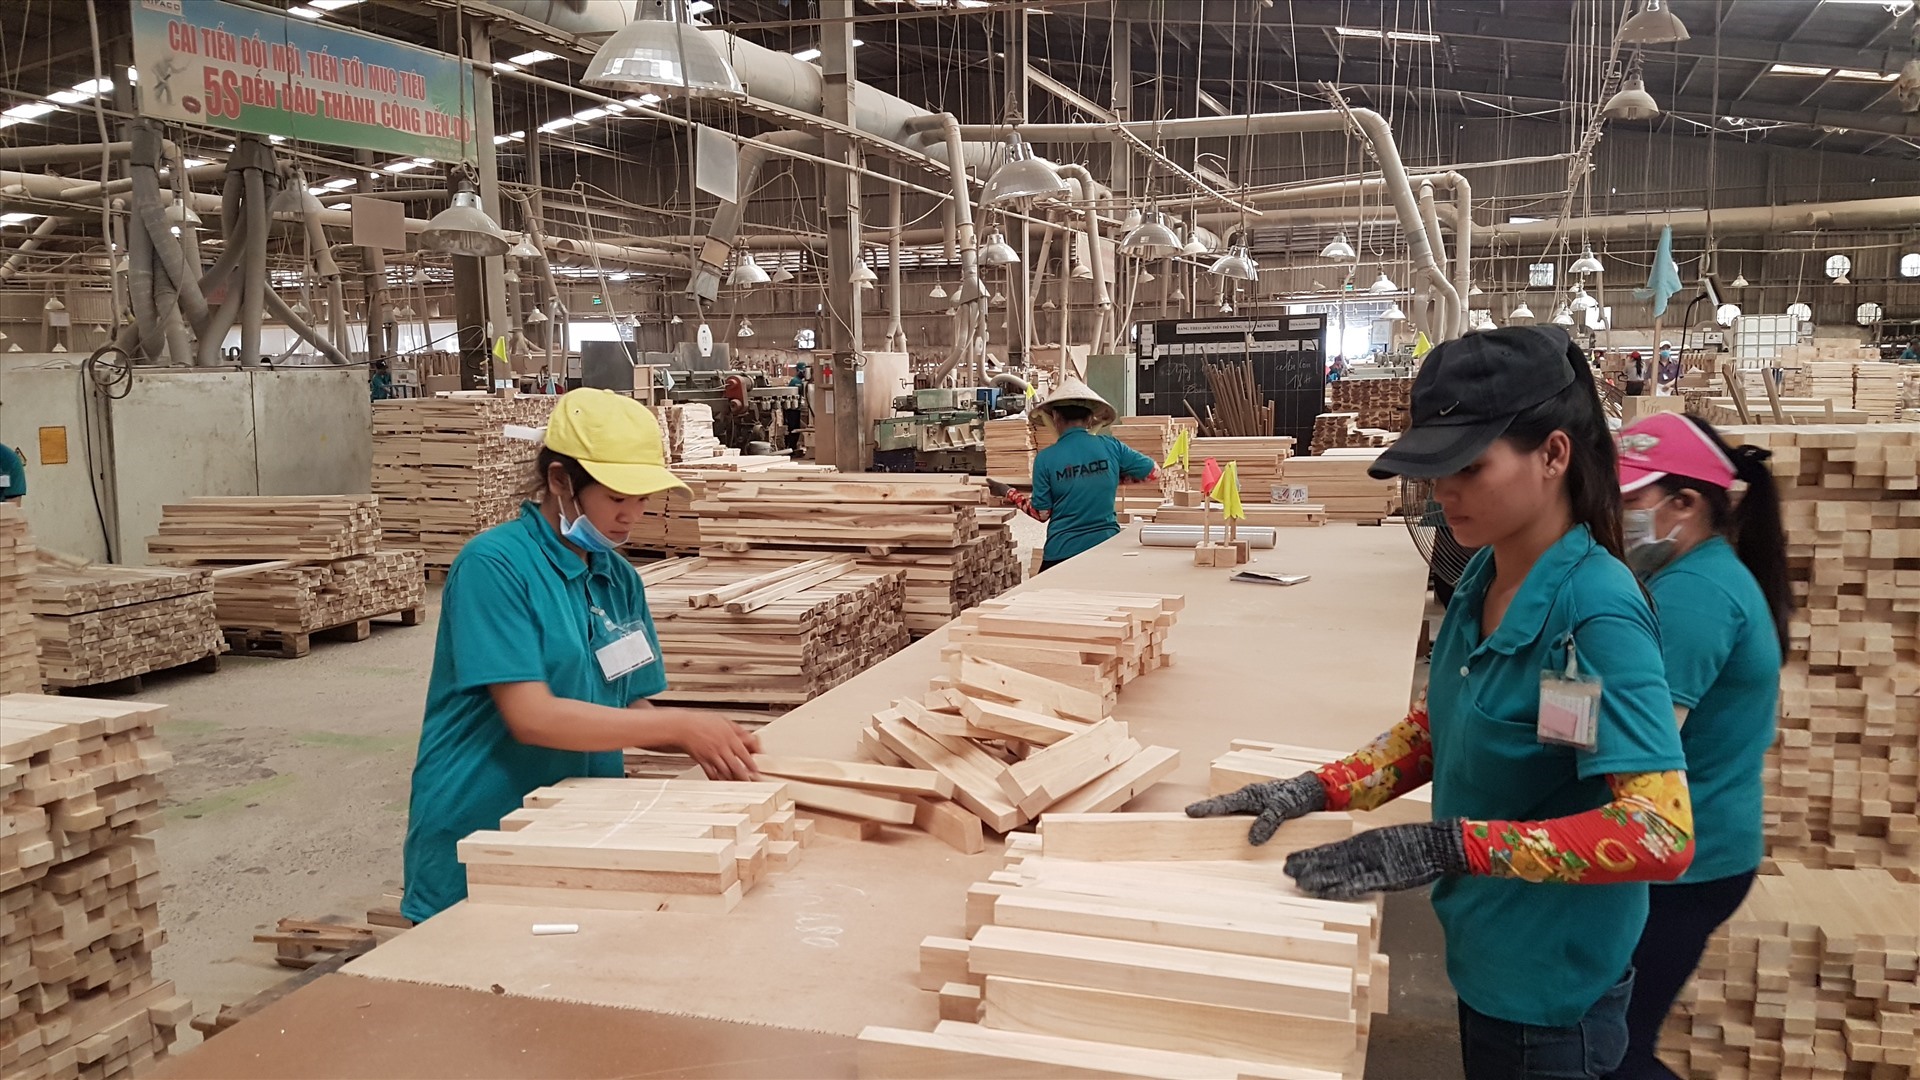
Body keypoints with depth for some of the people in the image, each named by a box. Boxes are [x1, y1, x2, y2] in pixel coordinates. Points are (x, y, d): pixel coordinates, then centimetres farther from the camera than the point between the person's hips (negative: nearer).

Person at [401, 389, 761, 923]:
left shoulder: (620, 579, 5)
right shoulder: (493, 565, -17)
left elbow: (629, 708, 9)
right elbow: (531, 717, -24)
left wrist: (700, 743, -11)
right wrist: (680, 725, -24)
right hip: (475, 848, -6)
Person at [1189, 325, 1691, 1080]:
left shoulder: (1598, 614, -26)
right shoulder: (1484, 577, -2)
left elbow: (1660, 833, -30)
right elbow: (1440, 728, 10)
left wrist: (1445, 846, -33)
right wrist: (1315, 791, -3)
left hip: (1551, 986, -7)